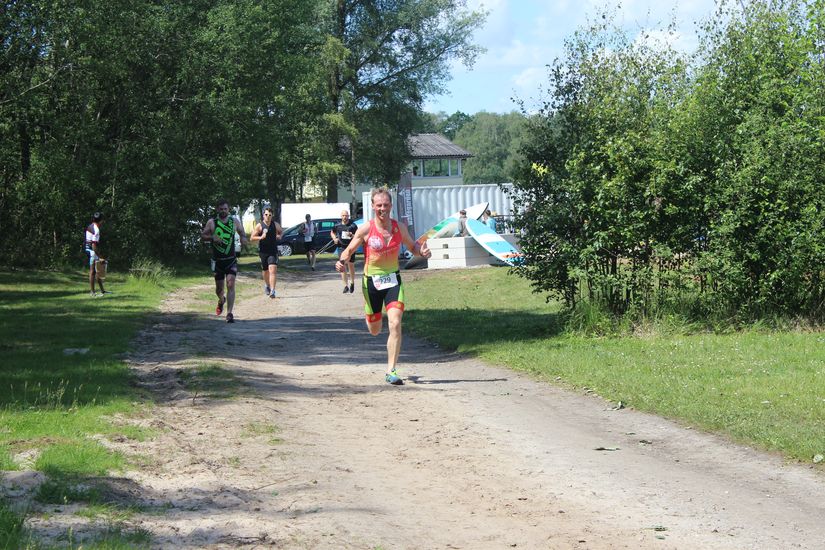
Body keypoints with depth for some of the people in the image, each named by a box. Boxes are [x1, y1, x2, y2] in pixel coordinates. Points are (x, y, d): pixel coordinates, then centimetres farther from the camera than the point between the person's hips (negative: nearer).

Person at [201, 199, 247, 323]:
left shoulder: (234, 222, 3)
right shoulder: (212, 222, -1)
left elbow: (242, 232, 15)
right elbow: (202, 236, 1)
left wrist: (243, 238, -9)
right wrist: (212, 237, -19)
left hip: (231, 260, 0)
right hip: (217, 260, 0)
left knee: (231, 285, -15)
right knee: (219, 287, 11)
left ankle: (229, 314, -16)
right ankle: (221, 301, 47)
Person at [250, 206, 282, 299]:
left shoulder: (275, 224, 0)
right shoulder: (259, 226, -6)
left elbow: (281, 231, 21)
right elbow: (252, 238, -5)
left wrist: (279, 236, -1)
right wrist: (260, 237, -22)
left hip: (273, 251, -1)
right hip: (263, 251, 1)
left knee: (272, 269, -17)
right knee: (265, 271, 15)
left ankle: (272, 290, -22)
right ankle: (267, 285, 44)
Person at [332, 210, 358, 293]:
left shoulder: (353, 225, -3)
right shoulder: (337, 226, 5)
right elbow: (332, 232, 24)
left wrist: (352, 235, -22)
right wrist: (334, 238, 5)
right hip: (341, 248, 1)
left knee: (351, 265, 9)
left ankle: (352, 283, 29)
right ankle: (346, 286, -3)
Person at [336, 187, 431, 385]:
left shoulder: (399, 228, -2)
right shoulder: (365, 230, -9)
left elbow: (412, 246, 14)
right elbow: (349, 250, 0)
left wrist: (422, 251, -8)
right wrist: (342, 261, -22)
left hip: (393, 280, 1)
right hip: (371, 281, -1)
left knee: (395, 324, -17)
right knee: (374, 331, 13)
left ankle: (391, 371, -10)